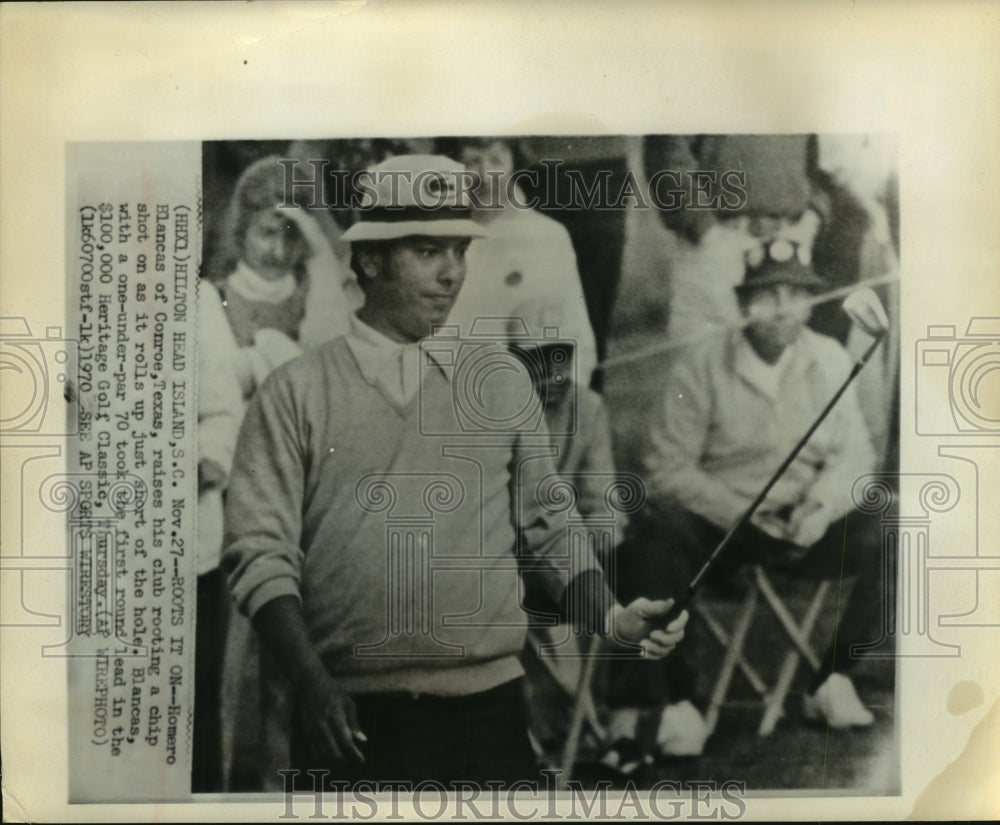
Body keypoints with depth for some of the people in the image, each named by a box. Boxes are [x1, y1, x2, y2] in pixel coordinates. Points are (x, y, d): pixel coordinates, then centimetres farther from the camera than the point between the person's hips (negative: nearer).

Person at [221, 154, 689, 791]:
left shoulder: (502, 380, 7)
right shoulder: (296, 393, 0)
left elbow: (548, 529, 8)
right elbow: (262, 552, -4)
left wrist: (612, 615, -5)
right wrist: (308, 679, -14)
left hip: (486, 707, 2)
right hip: (345, 717, -1)